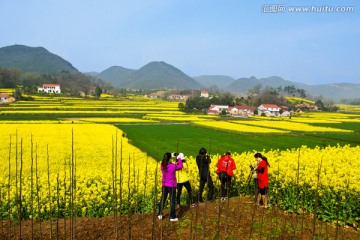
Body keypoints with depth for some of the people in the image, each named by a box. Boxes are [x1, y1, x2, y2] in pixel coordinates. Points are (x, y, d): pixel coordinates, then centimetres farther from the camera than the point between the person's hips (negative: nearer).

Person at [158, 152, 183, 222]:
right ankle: (172, 217, 14)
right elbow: (180, 166, -2)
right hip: (171, 185, -5)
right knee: (172, 201, 7)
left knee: (163, 199, 17)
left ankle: (160, 214, 27)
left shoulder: (162, 165, -7)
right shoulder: (173, 166, -21)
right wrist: (179, 158, 8)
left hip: (164, 185, 5)